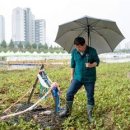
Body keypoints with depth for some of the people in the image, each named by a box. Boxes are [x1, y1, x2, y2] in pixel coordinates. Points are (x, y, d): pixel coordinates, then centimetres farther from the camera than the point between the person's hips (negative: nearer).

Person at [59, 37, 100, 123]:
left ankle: (90, 114, 22)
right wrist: (72, 76, 12)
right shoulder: (74, 52, 0)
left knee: (90, 96, 6)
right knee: (69, 93, -2)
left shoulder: (92, 51, -9)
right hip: (77, 77, 3)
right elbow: (73, 64, 9)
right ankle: (67, 111, 16)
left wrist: (92, 65, -22)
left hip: (90, 78, -2)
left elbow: (97, 61, 0)